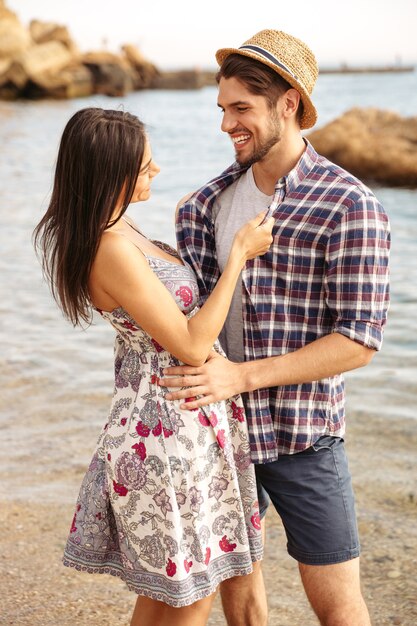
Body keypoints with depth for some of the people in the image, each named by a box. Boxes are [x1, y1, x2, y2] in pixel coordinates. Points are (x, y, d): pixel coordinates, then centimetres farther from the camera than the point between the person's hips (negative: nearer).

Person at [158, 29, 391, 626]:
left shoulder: (350, 206, -15)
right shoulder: (210, 200, 4)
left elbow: (359, 341, -18)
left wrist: (239, 376, -22)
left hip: (301, 431, -5)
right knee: (233, 567, 20)